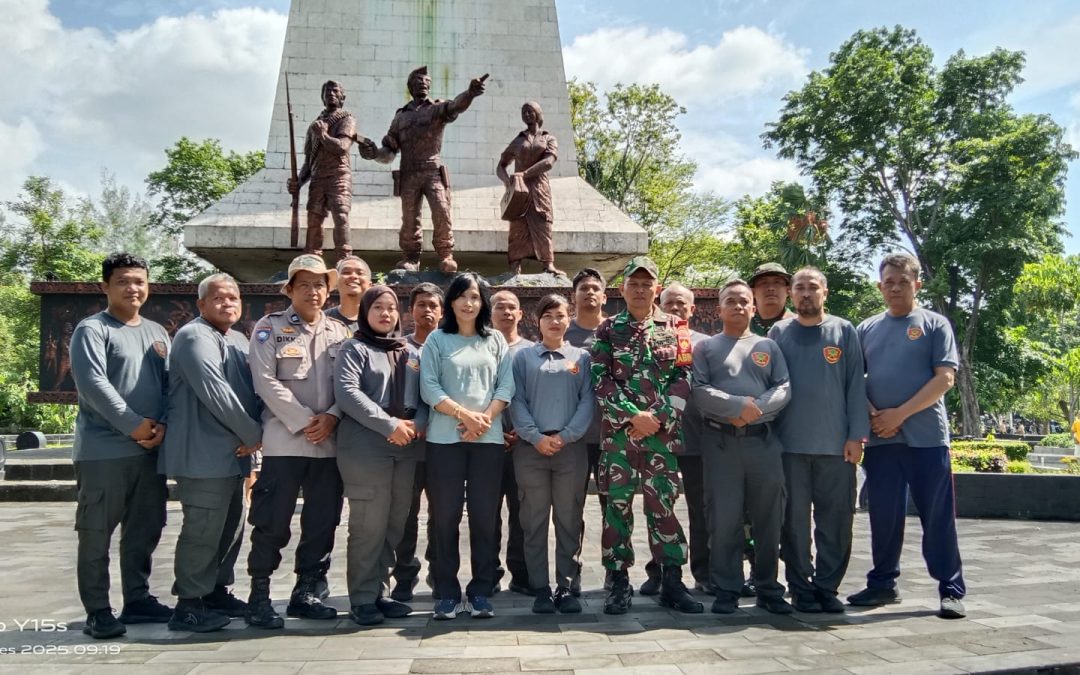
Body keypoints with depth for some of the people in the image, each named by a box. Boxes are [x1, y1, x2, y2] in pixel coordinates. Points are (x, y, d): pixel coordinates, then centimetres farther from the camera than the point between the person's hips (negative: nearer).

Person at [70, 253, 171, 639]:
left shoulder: (157, 333, 16)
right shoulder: (92, 329, -3)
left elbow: (170, 385, 12)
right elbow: (92, 383, -15)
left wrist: (162, 425, -5)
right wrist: (134, 425, -17)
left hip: (150, 450, 6)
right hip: (103, 450, -6)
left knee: (144, 531, 11)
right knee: (96, 533, 0)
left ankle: (137, 600, 23)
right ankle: (97, 611, 9)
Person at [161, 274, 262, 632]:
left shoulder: (238, 340, 17)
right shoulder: (195, 337, -11)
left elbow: (251, 390, 16)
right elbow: (215, 392, -21)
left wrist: (250, 436, -2)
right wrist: (253, 434, -14)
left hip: (232, 454, 10)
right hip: (204, 454, -10)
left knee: (230, 528, 16)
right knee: (203, 530, -6)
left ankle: (217, 592, 28)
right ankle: (189, 605, 4)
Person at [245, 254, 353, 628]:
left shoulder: (340, 332, 12)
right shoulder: (270, 327, 1)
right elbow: (266, 382, -9)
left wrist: (331, 417, -11)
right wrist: (303, 421, -13)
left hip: (329, 442, 4)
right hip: (285, 440, -4)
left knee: (322, 522, 9)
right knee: (272, 523, -1)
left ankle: (305, 593, 21)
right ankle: (259, 597, 11)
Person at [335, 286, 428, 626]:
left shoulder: (411, 353, 18)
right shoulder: (354, 349, 1)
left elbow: (425, 394, 13)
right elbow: (347, 393, -13)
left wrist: (417, 424, -8)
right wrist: (390, 425, -18)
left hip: (406, 448, 6)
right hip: (366, 447, -5)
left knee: (395, 524, 9)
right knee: (369, 525, -4)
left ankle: (380, 593, 20)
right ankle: (363, 599, 7)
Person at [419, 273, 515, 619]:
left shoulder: (496, 340, 12)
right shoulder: (437, 339, 6)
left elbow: (506, 386, 4)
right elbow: (429, 387, -4)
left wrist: (485, 418, -11)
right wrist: (464, 414, -13)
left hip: (489, 438, 2)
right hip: (445, 438, -1)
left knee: (485, 515, 4)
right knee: (446, 516, 2)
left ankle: (480, 591, 14)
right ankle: (447, 593, 12)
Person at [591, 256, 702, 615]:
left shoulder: (675, 328, 9)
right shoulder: (607, 330, 7)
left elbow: (684, 378, 3)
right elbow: (601, 380, -2)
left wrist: (658, 416, -10)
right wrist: (633, 416, -12)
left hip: (663, 431, 0)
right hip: (618, 431, 0)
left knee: (662, 503, 3)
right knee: (617, 504, 2)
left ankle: (672, 582, 14)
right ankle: (619, 583, 12)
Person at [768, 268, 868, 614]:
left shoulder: (844, 331, 7)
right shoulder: (779, 333, 8)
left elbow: (856, 385, 4)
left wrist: (856, 435, -3)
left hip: (836, 443, 0)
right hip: (790, 443, 0)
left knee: (836, 519, 4)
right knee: (794, 519, 5)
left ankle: (827, 587, 16)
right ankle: (801, 588, 16)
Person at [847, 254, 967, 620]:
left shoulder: (935, 324, 3)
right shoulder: (867, 328, 13)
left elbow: (945, 378, -6)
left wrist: (900, 413, -13)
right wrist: (873, 416, -5)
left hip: (927, 437, -3)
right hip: (880, 439, 3)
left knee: (938, 518, 1)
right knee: (884, 517, 8)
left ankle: (951, 590, 11)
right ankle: (882, 584, 20)